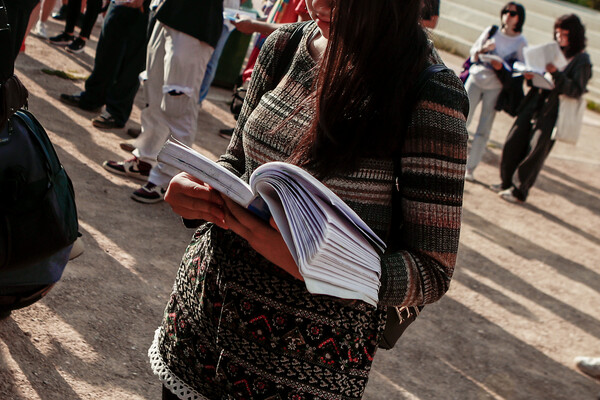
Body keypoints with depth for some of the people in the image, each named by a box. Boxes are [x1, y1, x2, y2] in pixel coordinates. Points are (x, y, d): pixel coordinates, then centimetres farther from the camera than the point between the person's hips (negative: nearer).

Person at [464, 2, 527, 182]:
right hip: (476, 78, 2)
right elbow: (473, 52, 9)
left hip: (496, 86, -1)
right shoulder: (491, 31, 5)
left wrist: (502, 67, -18)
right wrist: (483, 48, -12)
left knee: (484, 129, -1)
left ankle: (470, 167, 5)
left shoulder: (521, 42, 0)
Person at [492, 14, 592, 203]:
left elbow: (576, 90, -16)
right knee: (513, 143, 5)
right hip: (534, 104, 6)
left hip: (552, 112, -6)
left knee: (534, 152, -2)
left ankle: (519, 190, 10)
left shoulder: (582, 61, -7)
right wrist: (531, 75, -2)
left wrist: (556, 73, -26)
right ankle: (507, 182, 21)